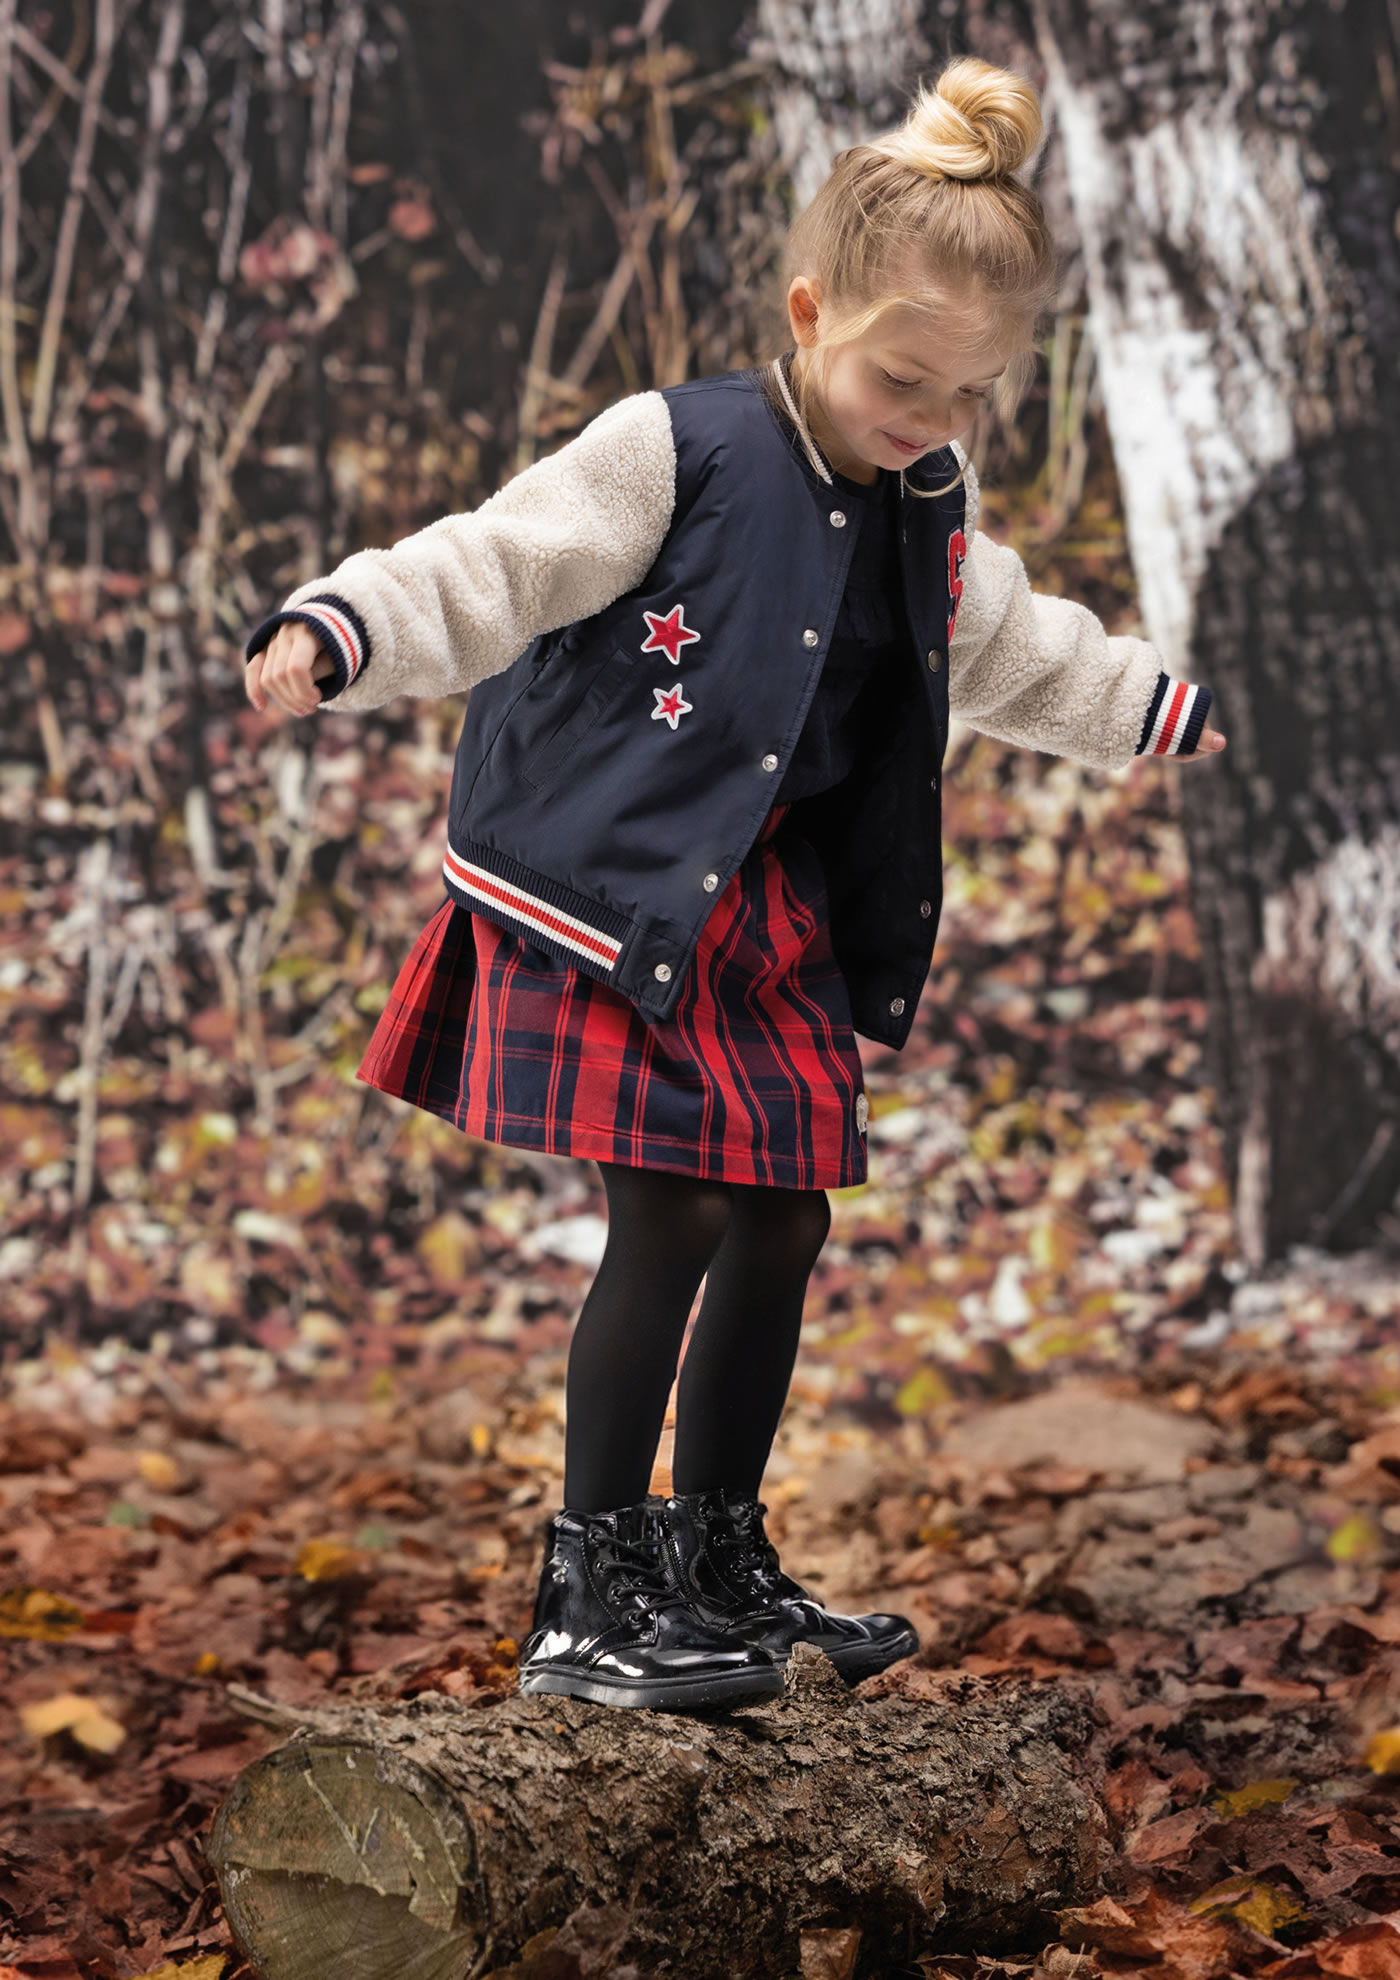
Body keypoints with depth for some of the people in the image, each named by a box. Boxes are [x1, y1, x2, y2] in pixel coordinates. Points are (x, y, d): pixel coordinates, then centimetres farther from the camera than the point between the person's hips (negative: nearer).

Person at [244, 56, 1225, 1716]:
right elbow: (492, 570, -18)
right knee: (674, 1215, -12)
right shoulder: (673, 454, -13)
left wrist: (1172, 712, 38)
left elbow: (1021, 657, 28)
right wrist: (339, 634, -34)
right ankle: (589, 1594, -3)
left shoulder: (931, 519, 10)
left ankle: (717, 1556, 24)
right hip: (609, 892, -7)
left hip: (774, 912, 8)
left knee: (782, 1220, 9)